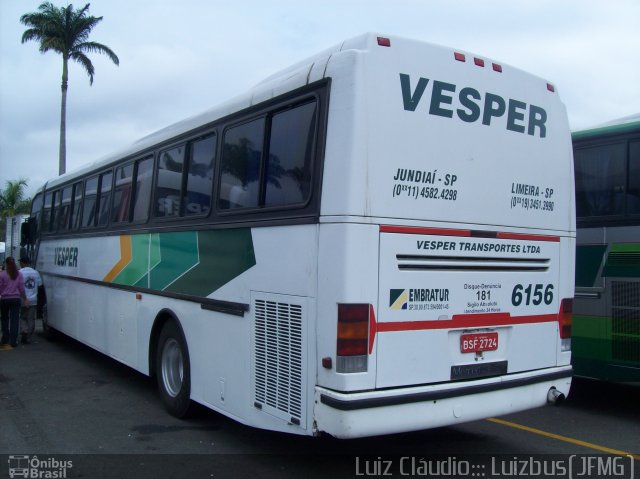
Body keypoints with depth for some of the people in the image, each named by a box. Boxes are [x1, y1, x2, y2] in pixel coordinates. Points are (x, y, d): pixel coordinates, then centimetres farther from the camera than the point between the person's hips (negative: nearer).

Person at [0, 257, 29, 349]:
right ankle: (13, 342, 0)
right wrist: (25, 298, 9)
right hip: (16, 299, 1)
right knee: (15, 320, 2)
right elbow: (22, 288, 0)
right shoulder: (19, 274, -1)